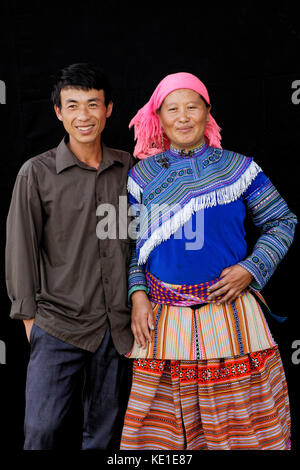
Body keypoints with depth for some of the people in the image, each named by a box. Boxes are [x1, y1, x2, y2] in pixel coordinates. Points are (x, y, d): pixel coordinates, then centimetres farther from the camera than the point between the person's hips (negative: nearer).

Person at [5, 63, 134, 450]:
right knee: (41, 429, -3)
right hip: (58, 323, -2)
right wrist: (29, 315, 1)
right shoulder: (37, 173, -3)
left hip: (117, 326, 3)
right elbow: (21, 247, 1)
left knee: (105, 431, 13)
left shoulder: (128, 168, 6)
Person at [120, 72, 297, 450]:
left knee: (238, 410, 6)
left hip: (230, 305, 0)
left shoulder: (238, 167, 3)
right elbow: (130, 242, 10)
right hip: (163, 313, 1)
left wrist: (251, 269, -6)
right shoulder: (142, 175, 7)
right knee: (167, 416, 8)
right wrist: (137, 295, -2)